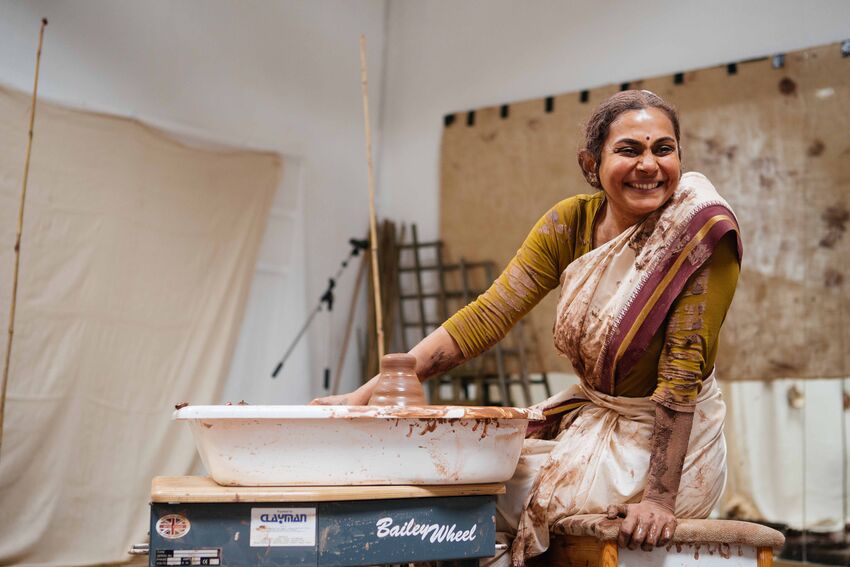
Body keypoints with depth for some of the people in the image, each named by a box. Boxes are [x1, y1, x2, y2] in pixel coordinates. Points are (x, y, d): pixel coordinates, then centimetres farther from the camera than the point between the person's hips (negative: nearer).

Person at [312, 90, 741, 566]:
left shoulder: (703, 232, -19)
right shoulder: (570, 223, -5)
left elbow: (683, 370, -20)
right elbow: (489, 316, -10)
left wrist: (659, 497, -24)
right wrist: (369, 393, -17)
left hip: (668, 440, -5)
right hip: (588, 416, 5)